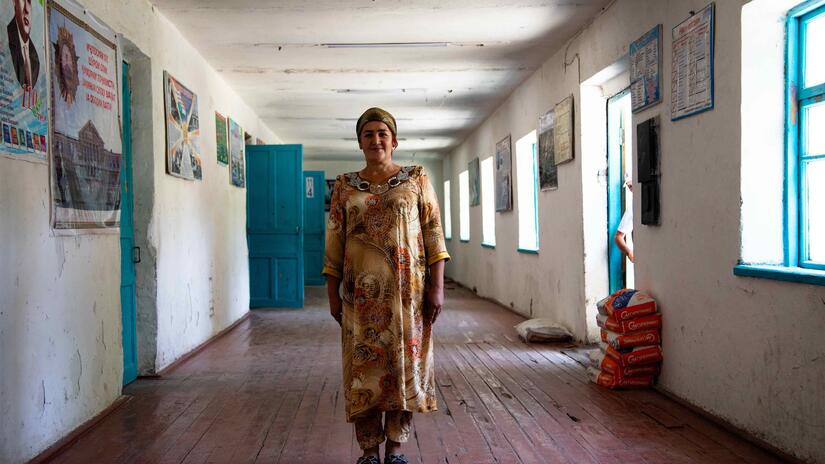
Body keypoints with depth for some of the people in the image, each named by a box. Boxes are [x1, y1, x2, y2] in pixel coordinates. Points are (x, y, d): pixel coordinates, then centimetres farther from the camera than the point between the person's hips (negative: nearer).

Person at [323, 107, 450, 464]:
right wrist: (333, 294, 3)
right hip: (362, 292, 1)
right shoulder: (344, 186, 7)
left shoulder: (416, 179, 3)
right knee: (364, 367, 4)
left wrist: (437, 286, -7)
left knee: (405, 363, 4)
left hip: (408, 289, -1)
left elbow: (433, 233, -1)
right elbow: (334, 243, 7)